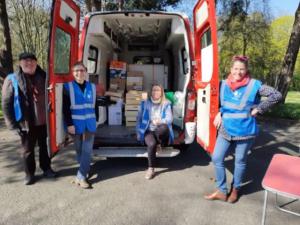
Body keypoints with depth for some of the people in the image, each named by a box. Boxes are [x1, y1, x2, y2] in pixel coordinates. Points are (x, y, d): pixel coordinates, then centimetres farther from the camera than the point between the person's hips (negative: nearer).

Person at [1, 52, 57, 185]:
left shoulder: (42, 77, 1)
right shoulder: (12, 80, -9)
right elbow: (6, 104, -8)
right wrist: (12, 124, -10)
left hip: (43, 121, 3)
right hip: (26, 123, -2)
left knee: (44, 146, 17)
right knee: (28, 150, 12)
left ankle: (46, 168, 35)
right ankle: (29, 173, 30)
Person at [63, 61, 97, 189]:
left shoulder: (92, 87, 5)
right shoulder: (68, 87, -4)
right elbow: (65, 108, -7)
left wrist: (95, 120, 9)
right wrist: (69, 124, -13)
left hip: (90, 124, 2)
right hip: (76, 124, -2)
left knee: (87, 150, -1)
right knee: (79, 150, 10)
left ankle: (81, 177, 7)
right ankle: (84, 171, 29)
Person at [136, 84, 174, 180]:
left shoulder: (166, 104, 5)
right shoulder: (145, 103, 8)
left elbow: (169, 119, -7)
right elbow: (139, 118, 12)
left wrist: (160, 121, -28)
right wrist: (139, 132, 2)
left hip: (161, 132, 0)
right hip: (149, 131, 1)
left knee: (164, 127, -38)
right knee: (152, 144, -33)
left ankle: (159, 143, -8)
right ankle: (151, 169, -18)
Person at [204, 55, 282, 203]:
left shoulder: (254, 85, -10)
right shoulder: (224, 84, 2)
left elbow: (276, 95, -11)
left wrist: (258, 109, -12)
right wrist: (219, 114, 3)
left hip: (244, 131, -4)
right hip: (225, 130, 4)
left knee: (240, 161, 11)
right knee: (216, 158, 3)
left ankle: (235, 189, 34)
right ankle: (221, 191, 20)